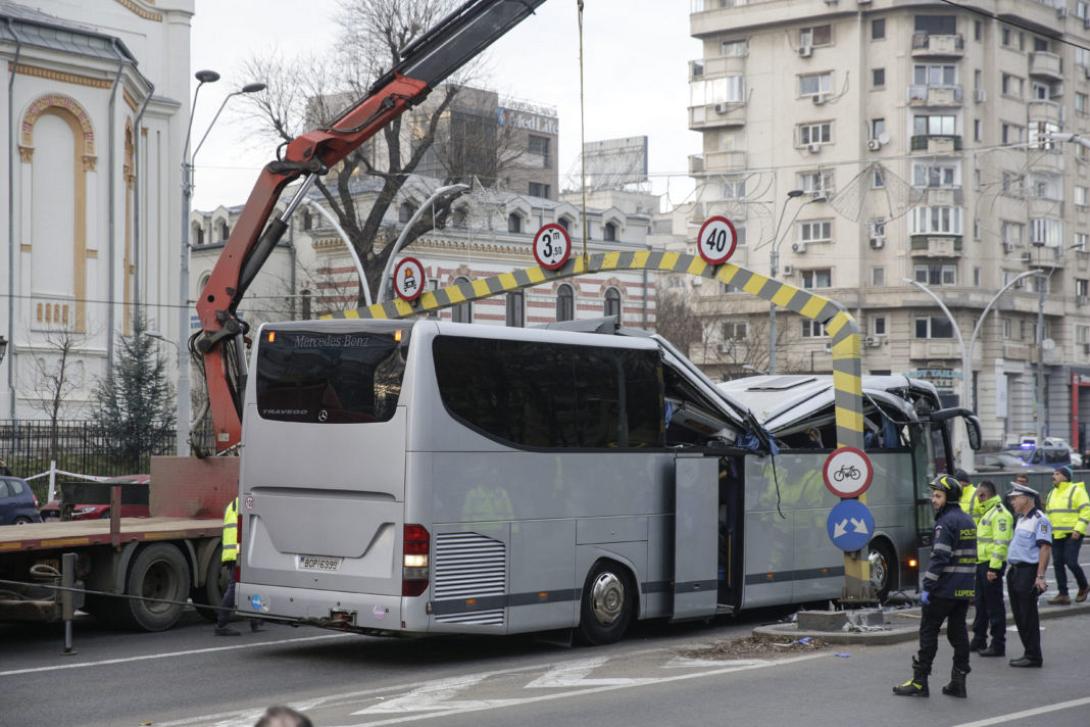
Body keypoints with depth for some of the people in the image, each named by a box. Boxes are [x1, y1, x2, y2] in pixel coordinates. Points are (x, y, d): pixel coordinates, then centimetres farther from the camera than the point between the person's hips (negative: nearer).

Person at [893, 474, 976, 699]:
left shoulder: (946, 522, -14)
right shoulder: (968, 521, 15)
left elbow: (939, 557, -20)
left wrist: (927, 586, -19)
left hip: (944, 589, -8)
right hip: (965, 589, 8)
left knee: (928, 632, -1)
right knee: (958, 632, 10)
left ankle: (919, 681, 1)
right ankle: (958, 682, 9)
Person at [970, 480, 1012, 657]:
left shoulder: (1000, 514, -15)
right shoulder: (989, 512, 19)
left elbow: (1001, 543, -22)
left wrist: (994, 567, -25)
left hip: (992, 565, -10)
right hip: (982, 563, 10)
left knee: (994, 606, -5)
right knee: (980, 603, 17)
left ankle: (998, 645, 0)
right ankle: (978, 640, 26)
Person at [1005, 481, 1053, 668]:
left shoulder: (1039, 520, -12)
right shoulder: (1021, 520, 18)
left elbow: (1045, 548, -19)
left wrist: (1040, 576, -24)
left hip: (1028, 571, -9)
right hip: (1014, 571, 9)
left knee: (1028, 616, -5)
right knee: (1019, 615, 12)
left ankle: (1033, 656, 1)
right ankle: (1029, 652, 20)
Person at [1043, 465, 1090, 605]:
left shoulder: (1076, 490, -5)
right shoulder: (1052, 493, 17)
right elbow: (1048, 514, 25)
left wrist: (1078, 530, -19)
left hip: (1072, 534, -7)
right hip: (1056, 535, 7)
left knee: (1071, 562, -11)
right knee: (1058, 563, 3)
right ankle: (1063, 595, 7)